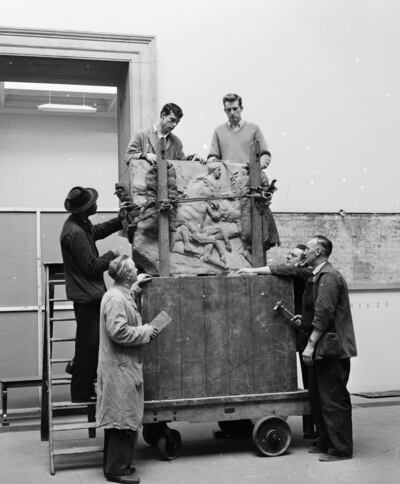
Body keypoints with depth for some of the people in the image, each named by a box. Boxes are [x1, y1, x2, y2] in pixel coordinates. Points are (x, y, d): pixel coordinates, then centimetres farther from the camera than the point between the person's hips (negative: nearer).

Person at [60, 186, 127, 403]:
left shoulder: (80, 224, 7)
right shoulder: (75, 233, -24)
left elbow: (98, 231, 27)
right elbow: (91, 267, -22)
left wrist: (119, 218, 15)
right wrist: (111, 255, -7)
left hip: (89, 294, 10)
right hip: (87, 295, -10)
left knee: (89, 344, 19)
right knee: (89, 345, -2)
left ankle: (85, 389, 32)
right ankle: (81, 394, 8)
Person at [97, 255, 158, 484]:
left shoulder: (120, 294, 13)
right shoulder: (116, 299, -20)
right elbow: (118, 332, -27)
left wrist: (135, 286, 29)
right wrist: (145, 332, -15)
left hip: (122, 368, 11)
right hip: (121, 370, -11)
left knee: (120, 419, 17)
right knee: (125, 420, -3)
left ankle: (113, 464, 27)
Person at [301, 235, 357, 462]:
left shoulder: (329, 277, -16)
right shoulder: (321, 275, 17)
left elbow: (324, 315, -21)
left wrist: (311, 345, -21)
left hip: (332, 348, -10)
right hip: (324, 349, 10)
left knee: (333, 400, -3)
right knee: (319, 398, 16)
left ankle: (341, 449, 5)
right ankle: (325, 442, 26)